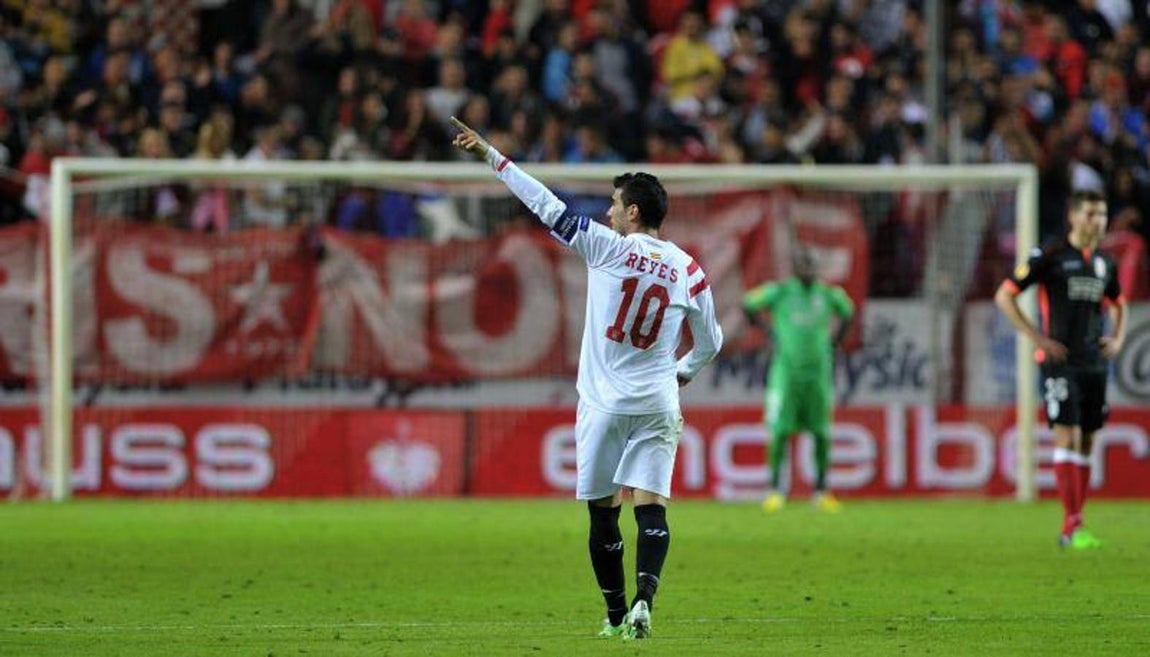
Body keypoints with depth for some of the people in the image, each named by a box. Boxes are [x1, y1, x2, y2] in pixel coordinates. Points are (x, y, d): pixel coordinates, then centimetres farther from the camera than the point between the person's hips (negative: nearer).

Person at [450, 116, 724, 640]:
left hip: (604, 404, -2)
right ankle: (643, 601, -25)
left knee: (603, 514, 7)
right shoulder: (687, 270, 4)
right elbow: (710, 342, 15)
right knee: (650, 507, -6)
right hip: (658, 406, 2)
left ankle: (617, 615, 11)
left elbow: (547, 207, -3)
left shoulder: (606, 248, -6)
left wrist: (492, 157, 5)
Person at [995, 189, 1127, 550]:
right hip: (1059, 361, -6)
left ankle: (1073, 527, 12)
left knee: (1086, 443, 7)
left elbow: (1119, 304, 31)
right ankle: (1072, 526, -17)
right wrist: (1038, 337, -10)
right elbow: (1004, 296, -4)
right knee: (1068, 438, -14)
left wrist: (1118, 339, 11)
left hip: (1094, 364, 6)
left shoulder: (1104, 263, 12)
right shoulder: (1049, 256, -5)